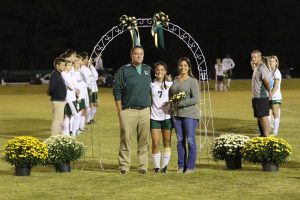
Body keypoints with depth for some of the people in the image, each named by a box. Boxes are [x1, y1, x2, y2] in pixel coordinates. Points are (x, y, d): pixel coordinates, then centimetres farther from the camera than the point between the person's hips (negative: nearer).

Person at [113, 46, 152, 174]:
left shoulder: (148, 70, 13)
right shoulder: (124, 71, 0)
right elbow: (117, 91, -1)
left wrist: (150, 106, 13)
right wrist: (119, 111, -5)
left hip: (145, 111, 3)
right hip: (128, 111, -3)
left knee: (144, 140, 3)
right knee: (125, 139, -3)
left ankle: (143, 166, 8)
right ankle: (124, 166, 1)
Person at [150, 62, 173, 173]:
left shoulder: (170, 85, 5)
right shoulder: (151, 85, 5)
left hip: (167, 116, 0)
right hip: (154, 117, 0)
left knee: (167, 142, 4)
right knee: (155, 143, -5)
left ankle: (165, 165, 12)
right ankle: (156, 166, 3)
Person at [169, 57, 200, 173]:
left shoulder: (192, 81, -3)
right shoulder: (174, 81, 13)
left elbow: (195, 99, -10)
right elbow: (170, 96, 23)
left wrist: (181, 103, -15)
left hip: (189, 114, -5)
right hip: (177, 114, 5)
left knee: (190, 140, -4)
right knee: (180, 140, 6)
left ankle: (190, 167, 1)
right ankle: (181, 166, 12)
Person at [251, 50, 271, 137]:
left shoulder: (262, 68, -16)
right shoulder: (256, 68, 15)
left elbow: (267, 81, -21)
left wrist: (269, 91, -10)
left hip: (262, 97, -10)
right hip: (256, 97, 10)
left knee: (263, 116, -9)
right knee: (258, 117, 15)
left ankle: (266, 135, -8)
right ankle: (262, 134, 22)